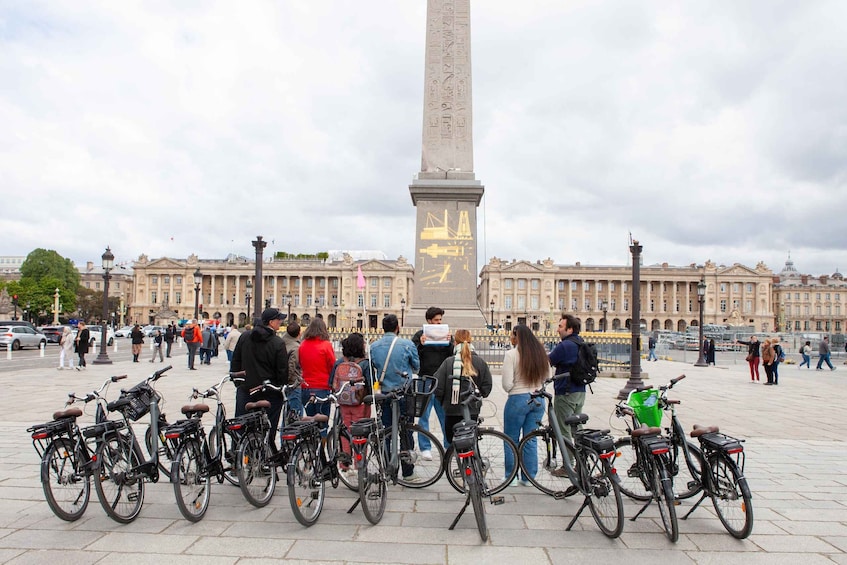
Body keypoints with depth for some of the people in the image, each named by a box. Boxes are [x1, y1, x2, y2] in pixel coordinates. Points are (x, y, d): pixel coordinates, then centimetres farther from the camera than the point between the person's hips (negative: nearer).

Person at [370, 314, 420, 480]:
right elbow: (417, 367, 4)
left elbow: (372, 369, 7)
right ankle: (408, 472, 10)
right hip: (403, 393, -2)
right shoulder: (407, 344, -8)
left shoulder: (374, 346, -1)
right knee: (405, 432, 5)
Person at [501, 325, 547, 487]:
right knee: (531, 440, 14)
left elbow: (507, 384, -16)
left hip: (518, 400, -5)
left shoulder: (512, 354, -15)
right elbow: (547, 376, 12)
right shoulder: (540, 353, 1)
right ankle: (529, 477, 21)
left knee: (511, 440, 10)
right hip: (537, 400, 5)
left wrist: (510, 391, 4)